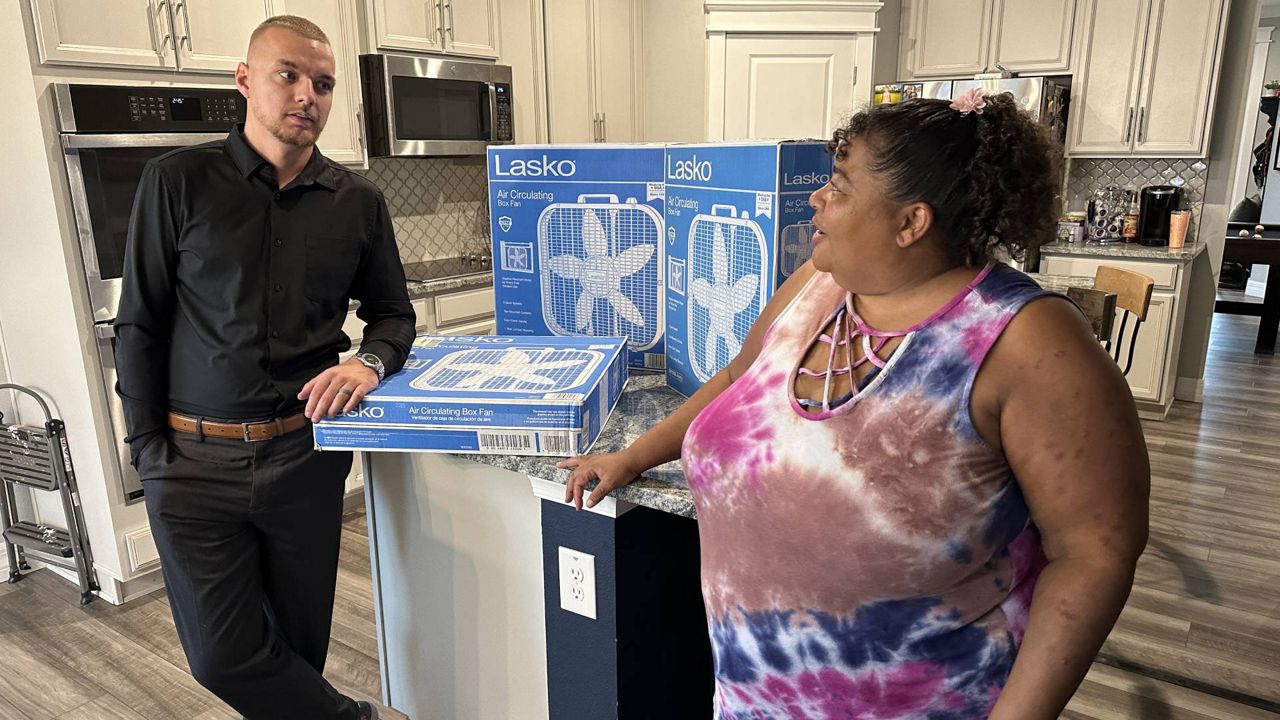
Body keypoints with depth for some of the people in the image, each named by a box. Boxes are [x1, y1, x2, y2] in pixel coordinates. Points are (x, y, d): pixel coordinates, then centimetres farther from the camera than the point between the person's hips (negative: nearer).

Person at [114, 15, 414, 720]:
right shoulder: (178, 181, -2)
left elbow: (392, 311, 11)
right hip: (194, 459, -1)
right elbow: (139, 324, 0)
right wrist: (149, 449, -3)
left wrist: (372, 360, -12)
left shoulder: (357, 201, 4)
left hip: (307, 452, 2)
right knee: (222, 654, 2)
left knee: (300, 639, 14)